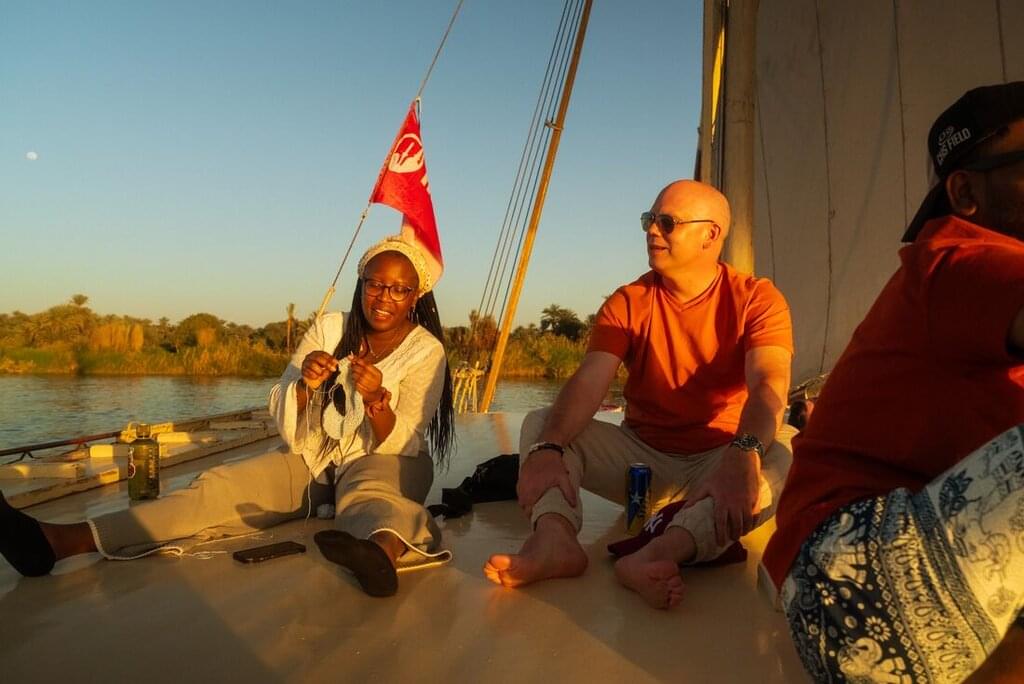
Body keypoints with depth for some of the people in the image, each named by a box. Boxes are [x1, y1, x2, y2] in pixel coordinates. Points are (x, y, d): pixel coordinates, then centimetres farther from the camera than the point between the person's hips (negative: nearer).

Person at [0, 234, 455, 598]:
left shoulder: (426, 351, -9)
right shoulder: (329, 330, -1)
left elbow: (392, 443, -17)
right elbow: (287, 426, -5)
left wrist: (376, 399, -37)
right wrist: (304, 381, -26)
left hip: (383, 462, -4)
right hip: (313, 456, 4)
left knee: (367, 495, -40)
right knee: (220, 487, -17)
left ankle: (383, 553, -76)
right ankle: (59, 540, -31)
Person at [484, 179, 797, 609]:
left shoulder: (755, 299, -6)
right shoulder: (627, 303, 0)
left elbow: (768, 385, -24)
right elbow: (587, 383, -16)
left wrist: (743, 454, -45)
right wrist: (547, 449, -35)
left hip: (718, 461, -2)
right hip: (642, 458, 3)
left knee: (790, 454, -32)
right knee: (541, 423, -13)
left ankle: (662, 553, -49)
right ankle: (554, 539, -40)